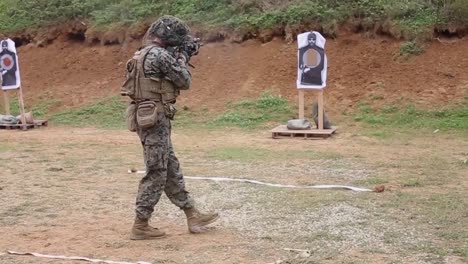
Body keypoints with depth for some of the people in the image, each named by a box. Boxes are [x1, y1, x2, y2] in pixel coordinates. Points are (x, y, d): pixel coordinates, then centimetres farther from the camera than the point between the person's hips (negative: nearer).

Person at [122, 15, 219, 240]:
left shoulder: (142, 55, 14)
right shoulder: (159, 54, -16)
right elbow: (184, 82, -9)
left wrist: (176, 60, 19)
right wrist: (182, 60, 8)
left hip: (147, 120, 10)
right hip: (155, 121, -10)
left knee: (172, 171, 14)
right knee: (156, 174, -2)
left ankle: (193, 216, 23)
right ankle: (140, 226, 5)